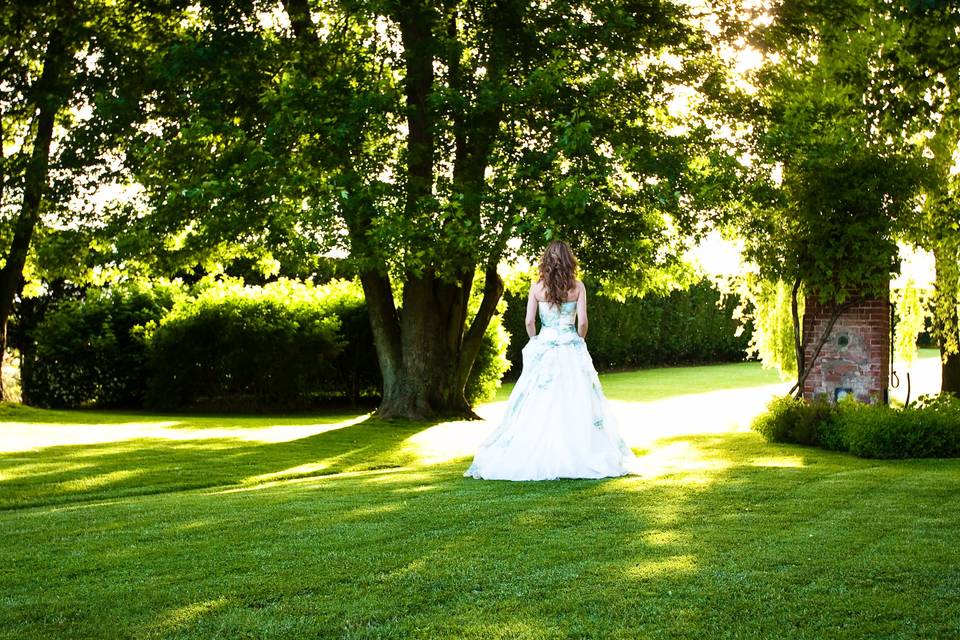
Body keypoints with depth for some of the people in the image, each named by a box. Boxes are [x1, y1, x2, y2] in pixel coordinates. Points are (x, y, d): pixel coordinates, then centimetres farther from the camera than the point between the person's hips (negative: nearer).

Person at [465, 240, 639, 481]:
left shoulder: (537, 287, -2)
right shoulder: (577, 287, -2)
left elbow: (529, 322, -3)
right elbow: (582, 323, -4)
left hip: (543, 348, 0)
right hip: (572, 350, 0)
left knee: (538, 408, 3)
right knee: (576, 405, 4)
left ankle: (536, 460, 2)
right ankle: (578, 456, 3)